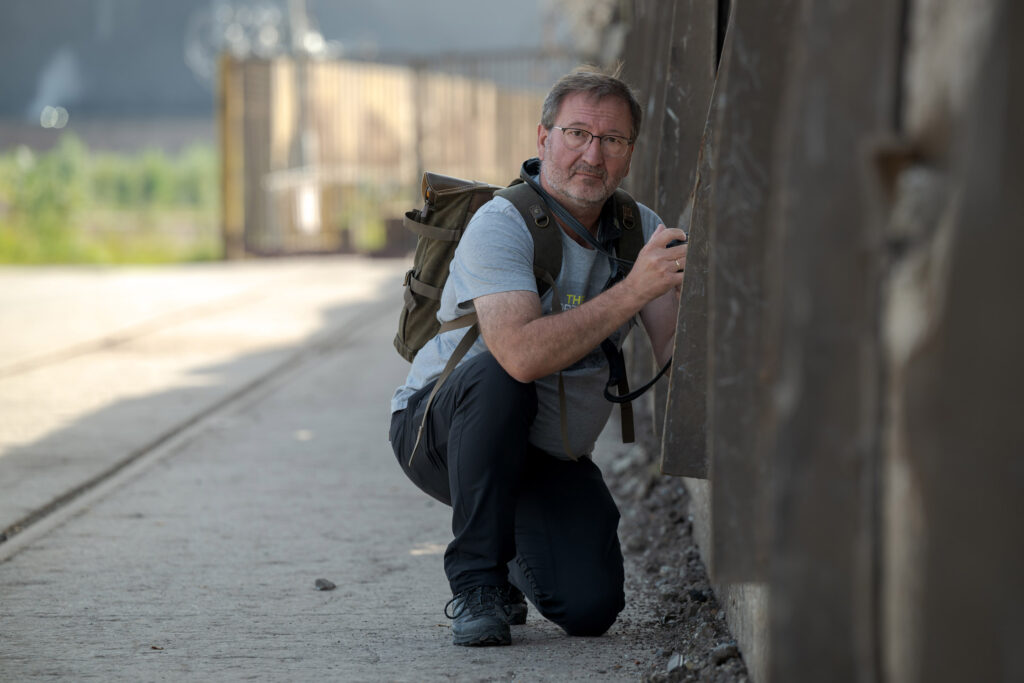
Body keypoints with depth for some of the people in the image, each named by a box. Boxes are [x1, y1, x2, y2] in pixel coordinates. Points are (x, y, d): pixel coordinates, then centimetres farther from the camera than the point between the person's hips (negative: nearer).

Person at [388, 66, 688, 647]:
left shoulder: (641, 229, -2)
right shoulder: (502, 224, -22)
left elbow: (675, 355, -12)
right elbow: (523, 354, -38)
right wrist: (634, 289, -40)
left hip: (551, 458, 4)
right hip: (442, 426, -4)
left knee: (590, 608, -17)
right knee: (497, 375, -38)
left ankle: (517, 559, 20)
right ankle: (476, 580, -23)